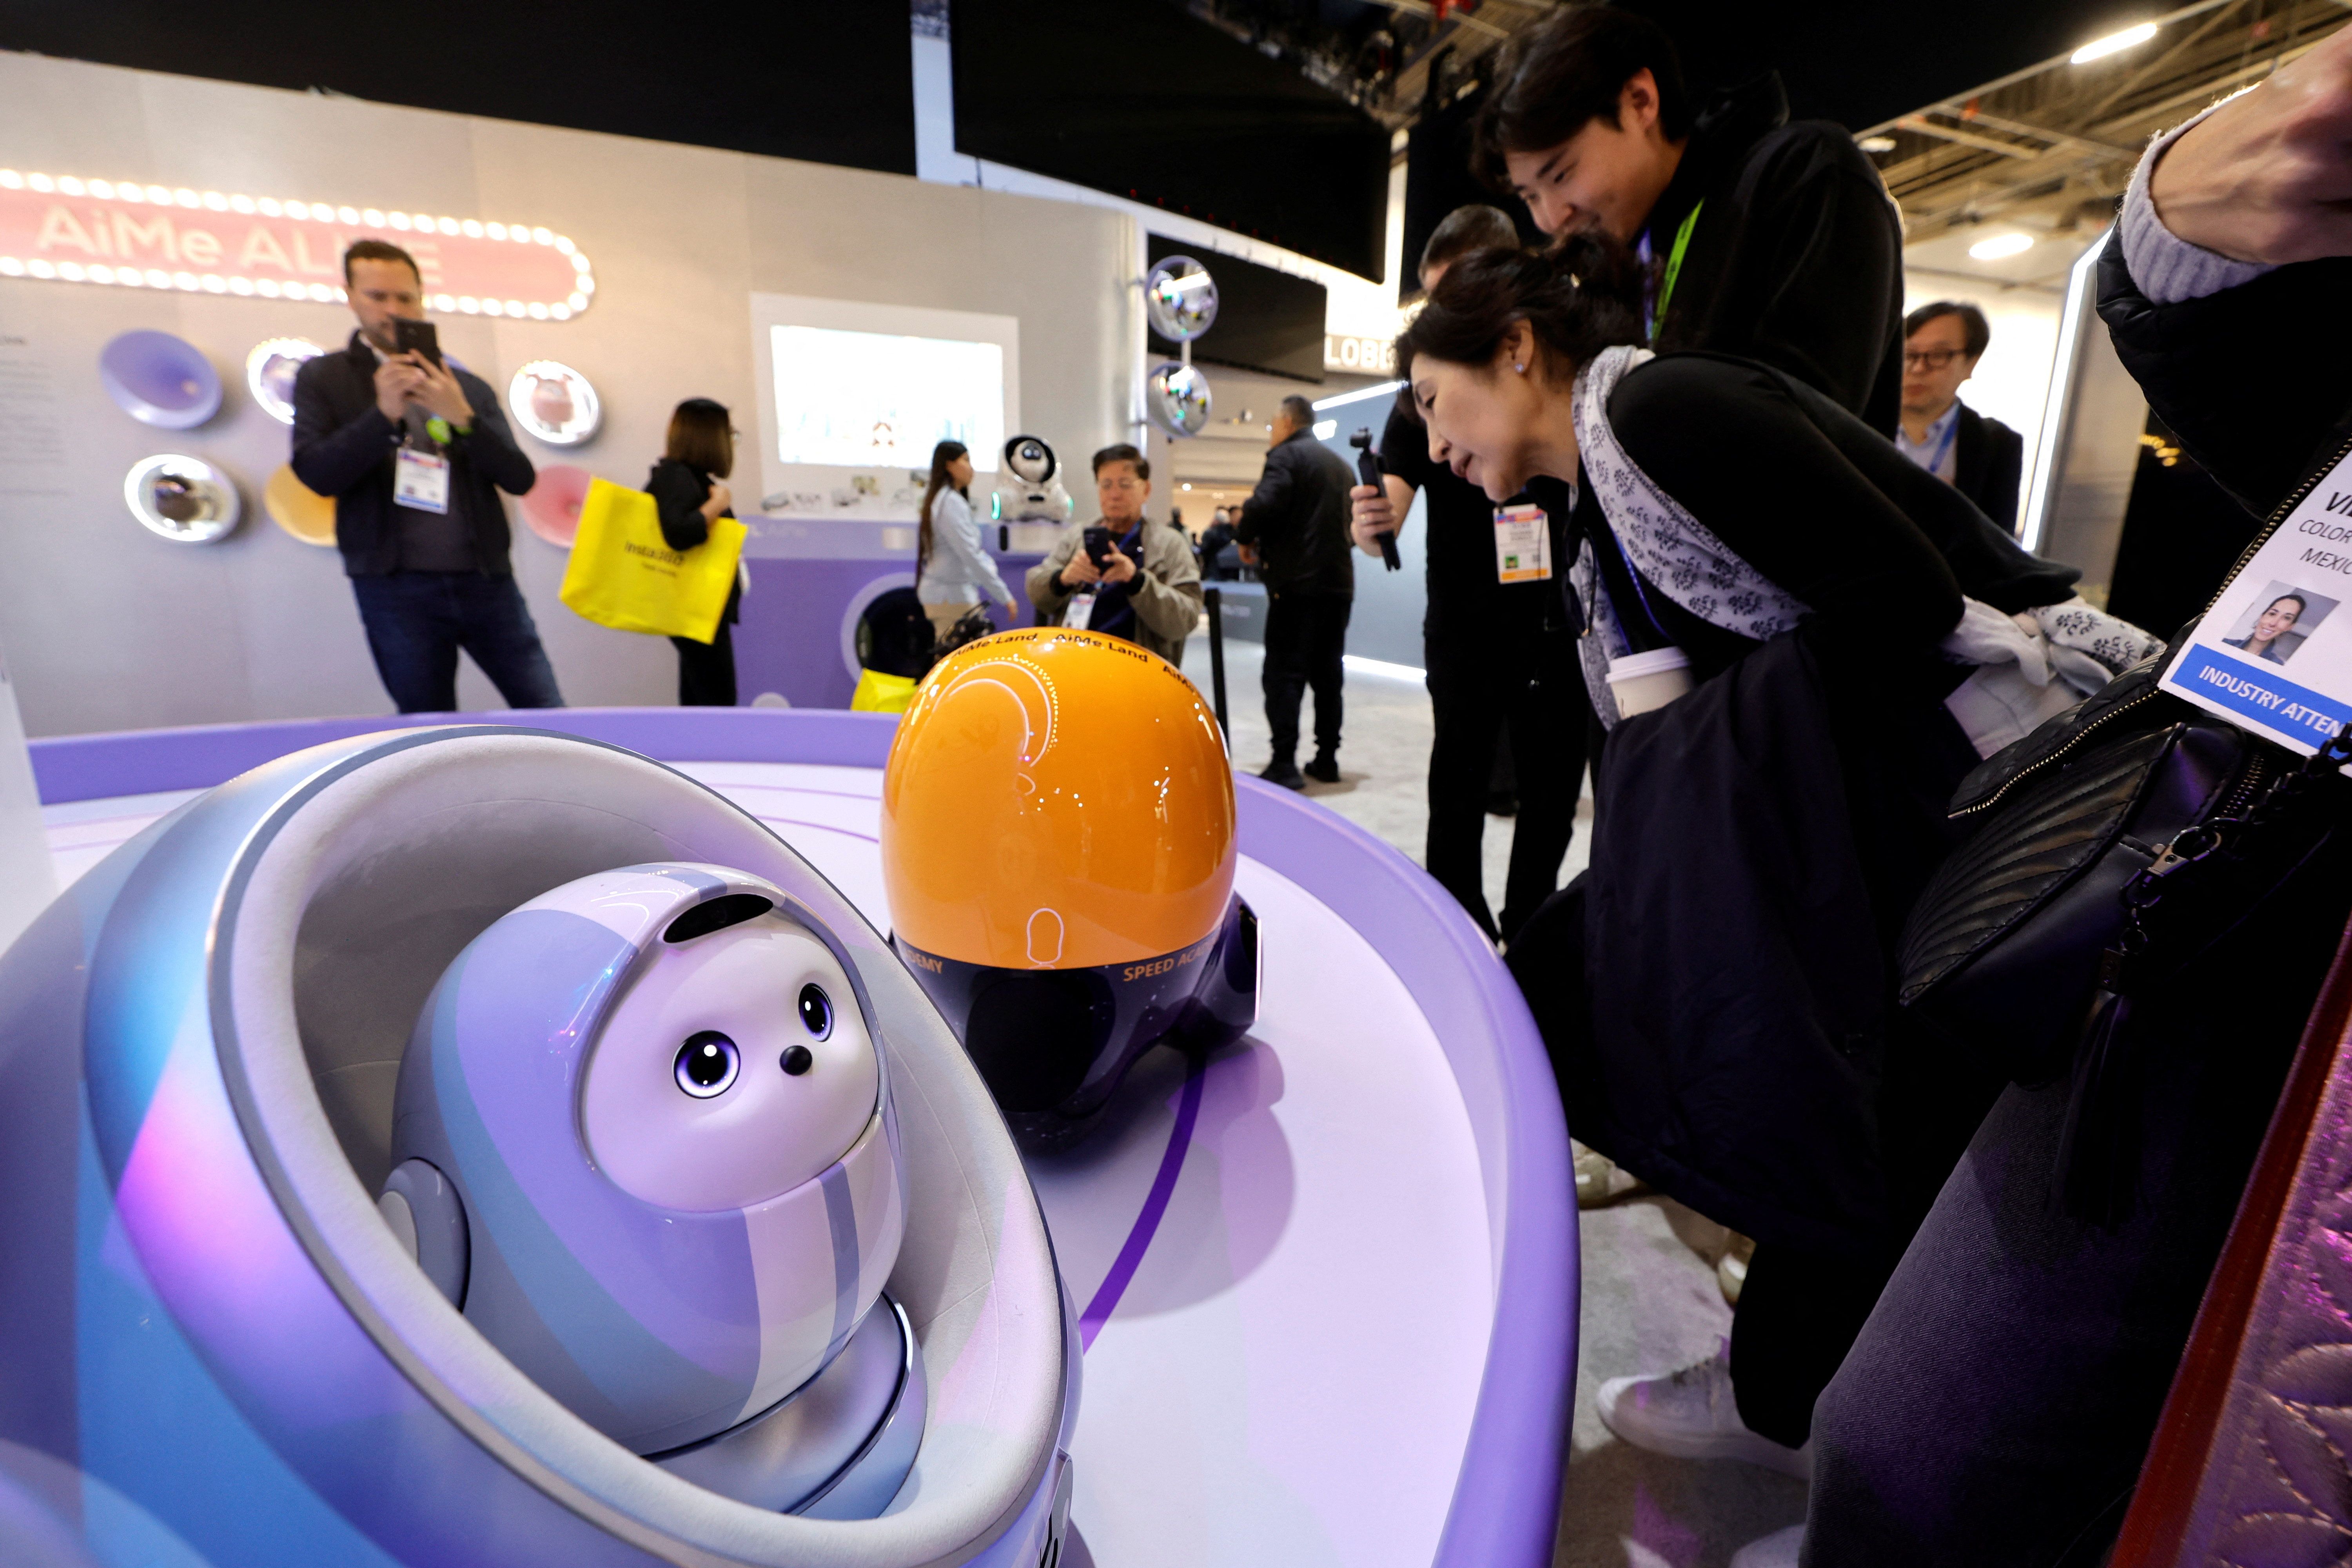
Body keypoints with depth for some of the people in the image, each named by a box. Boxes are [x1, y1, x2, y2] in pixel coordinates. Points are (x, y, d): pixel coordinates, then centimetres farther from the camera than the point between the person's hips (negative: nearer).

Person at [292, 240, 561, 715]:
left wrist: (462, 417, -11)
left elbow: (520, 478, 4)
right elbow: (316, 474, -4)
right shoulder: (323, 378, 9)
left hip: (486, 578, 2)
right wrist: (383, 413, -15)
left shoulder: (466, 387, 14)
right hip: (396, 587, -1)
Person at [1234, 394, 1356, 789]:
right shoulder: (1339, 464, 20)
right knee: (1328, 673, 10)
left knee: (1284, 674, -6)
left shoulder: (1286, 455, -4)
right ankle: (1327, 759, 15)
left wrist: (1245, 536, -2)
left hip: (1296, 582, -7)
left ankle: (1284, 764, -9)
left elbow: (1264, 505, -20)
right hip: (1338, 581, 8)